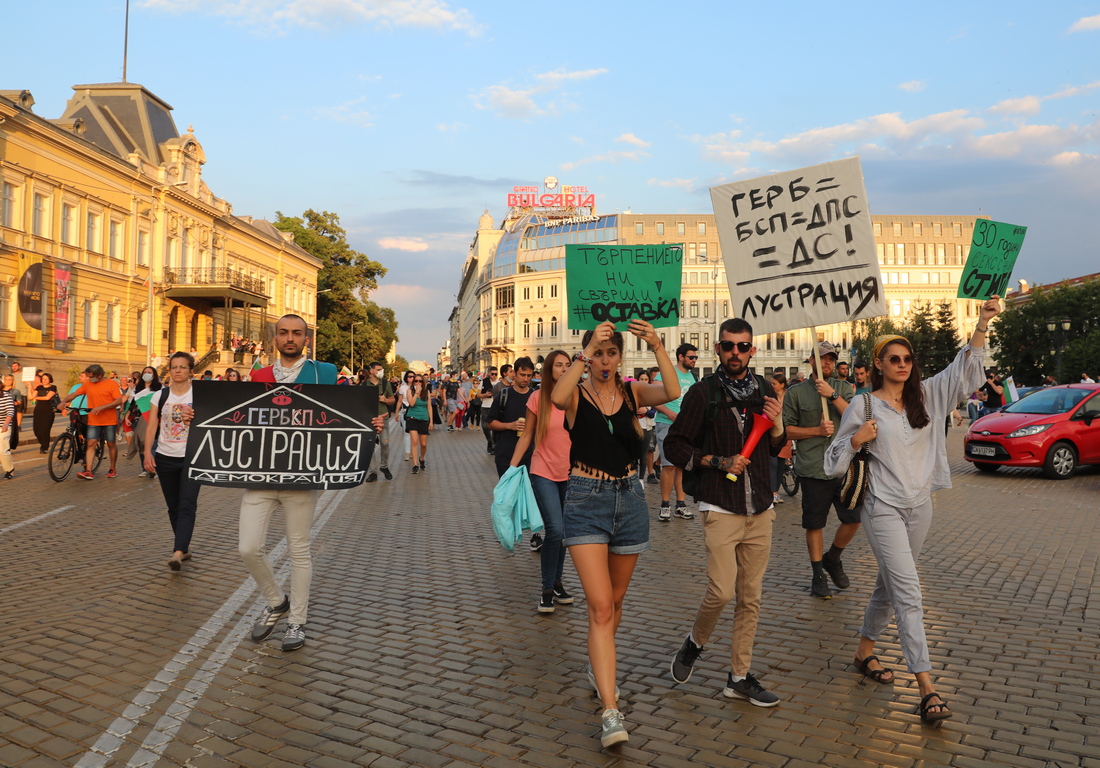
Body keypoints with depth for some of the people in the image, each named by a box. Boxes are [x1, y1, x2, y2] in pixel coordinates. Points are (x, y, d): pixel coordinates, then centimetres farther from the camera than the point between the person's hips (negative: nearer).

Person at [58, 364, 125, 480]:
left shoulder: (112, 384, -6)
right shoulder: (87, 384, 7)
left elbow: (119, 401, -13)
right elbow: (74, 394, 10)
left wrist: (101, 407, -20)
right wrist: (63, 401, -8)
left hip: (109, 420, -3)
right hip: (93, 421, 3)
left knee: (111, 444, 6)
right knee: (91, 444, -6)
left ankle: (112, 469, 21)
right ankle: (88, 472, -10)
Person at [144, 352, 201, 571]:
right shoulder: (160, 396, 6)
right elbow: (151, 426, 1)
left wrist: (195, 418, -20)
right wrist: (147, 452, -10)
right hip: (165, 458, 4)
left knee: (187, 505, -14)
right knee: (173, 506, 11)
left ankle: (178, 553, -20)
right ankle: (185, 547, 25)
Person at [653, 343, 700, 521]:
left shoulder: (693, 377, 17)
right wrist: (668, 411, -23)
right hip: (667, 425, -6)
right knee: (669, 465, -9)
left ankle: (681, 504, 13)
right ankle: (665, 506, 0)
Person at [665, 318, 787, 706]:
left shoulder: (765, 391, 10)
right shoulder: (703, 393, -4)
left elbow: (778, 450, 18)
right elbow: (674, 444, -2)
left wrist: (777, 424, -3)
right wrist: (718, 463, -12)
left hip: (760, 510, 5)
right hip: (720, 508, -5)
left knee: (751, 597, 8)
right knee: (721, 590, -12)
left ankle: (739, 677, 21)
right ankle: (694, 643, 18)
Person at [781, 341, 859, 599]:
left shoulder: (844, 388, 9)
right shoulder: (796, 393, 3)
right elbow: (788, 430, 1)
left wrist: (833, 395, -14)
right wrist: (817, 430, -11)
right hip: (813, 469, -2)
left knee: (854, 519, 2)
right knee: (814, 524, 5)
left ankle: (832, 559, 28)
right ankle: (818, 576, 19)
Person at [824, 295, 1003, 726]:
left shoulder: (925, 396, 4)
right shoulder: (864, 407, -7)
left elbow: (965, 371, -6)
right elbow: (834, 462, -3)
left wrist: (982, 324, -18)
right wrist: (856, 440, -22)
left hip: (920, 508, 5)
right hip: (884, 509, -5)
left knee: (889, 586, 18)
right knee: (908, 595, -10)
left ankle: (865, 653, 36)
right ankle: (927, 689, -9)